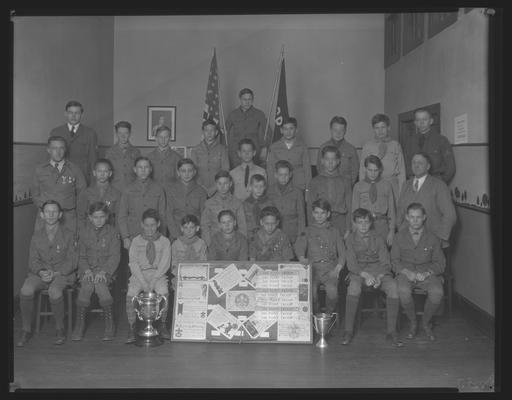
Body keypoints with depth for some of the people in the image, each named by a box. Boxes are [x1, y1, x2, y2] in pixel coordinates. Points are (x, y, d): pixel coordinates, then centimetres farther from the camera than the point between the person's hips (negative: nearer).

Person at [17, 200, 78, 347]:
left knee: (54, 291, -35)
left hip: (62, 273, -3)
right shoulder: (37, 236, 9)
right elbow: (33, 260, 6)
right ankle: (26, 330, -10)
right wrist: (41, 272, -16)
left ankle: (60, 330, -16)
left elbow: (71, 262, -4)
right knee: (26, 290, -27)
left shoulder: (68, 235, -1)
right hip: (40, 273, 3)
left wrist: (55, 273, -18)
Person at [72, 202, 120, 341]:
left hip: (106, 270, -1)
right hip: (88, 269, 2)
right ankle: (79, 325, -21)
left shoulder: (113, 232, 3)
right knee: (87, 286, -31)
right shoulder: (84, 231, 9)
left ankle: (109, 324, -21)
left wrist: (103, 271, -18)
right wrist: (86, 270, -11)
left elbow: (114, 256, -3)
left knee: (99, 284, -33)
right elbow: (81, 255, 9)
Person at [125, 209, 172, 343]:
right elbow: (133, 263, -1)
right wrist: (143, 282, -15)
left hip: (158, 274, -1)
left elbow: (165, 264, -2)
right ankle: (131, 328, -13)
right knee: (131, 294, -27)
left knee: (163, 292, -30)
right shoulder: (136, 241, 7)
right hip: (139, 274, 1)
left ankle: (162, 325, -13)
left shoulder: (164, 241, 6)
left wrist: (153, 281, -16)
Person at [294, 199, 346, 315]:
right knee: (310, 289, -29)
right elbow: (298, 247, 2)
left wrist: (337, 269, -4)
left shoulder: (334, 232, 18)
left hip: (330, 268, 0)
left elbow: (342, 253, 13)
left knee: (332, 290, -28)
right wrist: (302, 258, -21)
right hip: (313, 267, 0)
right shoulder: (307, 231, 16)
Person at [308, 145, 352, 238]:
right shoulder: (315, 182, 8)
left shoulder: (345, 182, 10)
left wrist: (348, 229, 1)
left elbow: (349, 206, 8)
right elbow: (310, 207, 6)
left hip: (340, 223, 1)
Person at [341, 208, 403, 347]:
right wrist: (365, 275, -24)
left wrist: (379, 277, -20)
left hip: (379, 271, 1)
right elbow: (351, 264, -5)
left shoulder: (378, 239, 8)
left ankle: (391, 332, -23)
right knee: (354, 286, -36)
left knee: (393, 286, -30)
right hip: (358, 272, -1)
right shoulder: (350, 239, 5)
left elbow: (386, 263, 1)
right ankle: (348, 330, -27)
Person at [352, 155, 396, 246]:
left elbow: (391, 209, 7)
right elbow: (354, 210, 8)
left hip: (382, 225, 0)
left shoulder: (386, 185, 8)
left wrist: (392, 231, 2)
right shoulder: (358, 186, 8)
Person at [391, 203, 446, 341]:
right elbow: (394, 260, 4)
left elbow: (440, 262, 6)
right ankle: (413, 323, -5)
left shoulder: (432, 238, 2)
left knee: (437, 292, -30)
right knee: (403, 291, -34)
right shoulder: (399, 236, 2)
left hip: (428, 273, 0)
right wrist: (407, 272, -14)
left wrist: (427, 273, -13)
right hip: (406, 272, 0)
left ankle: (426, 323, -1)